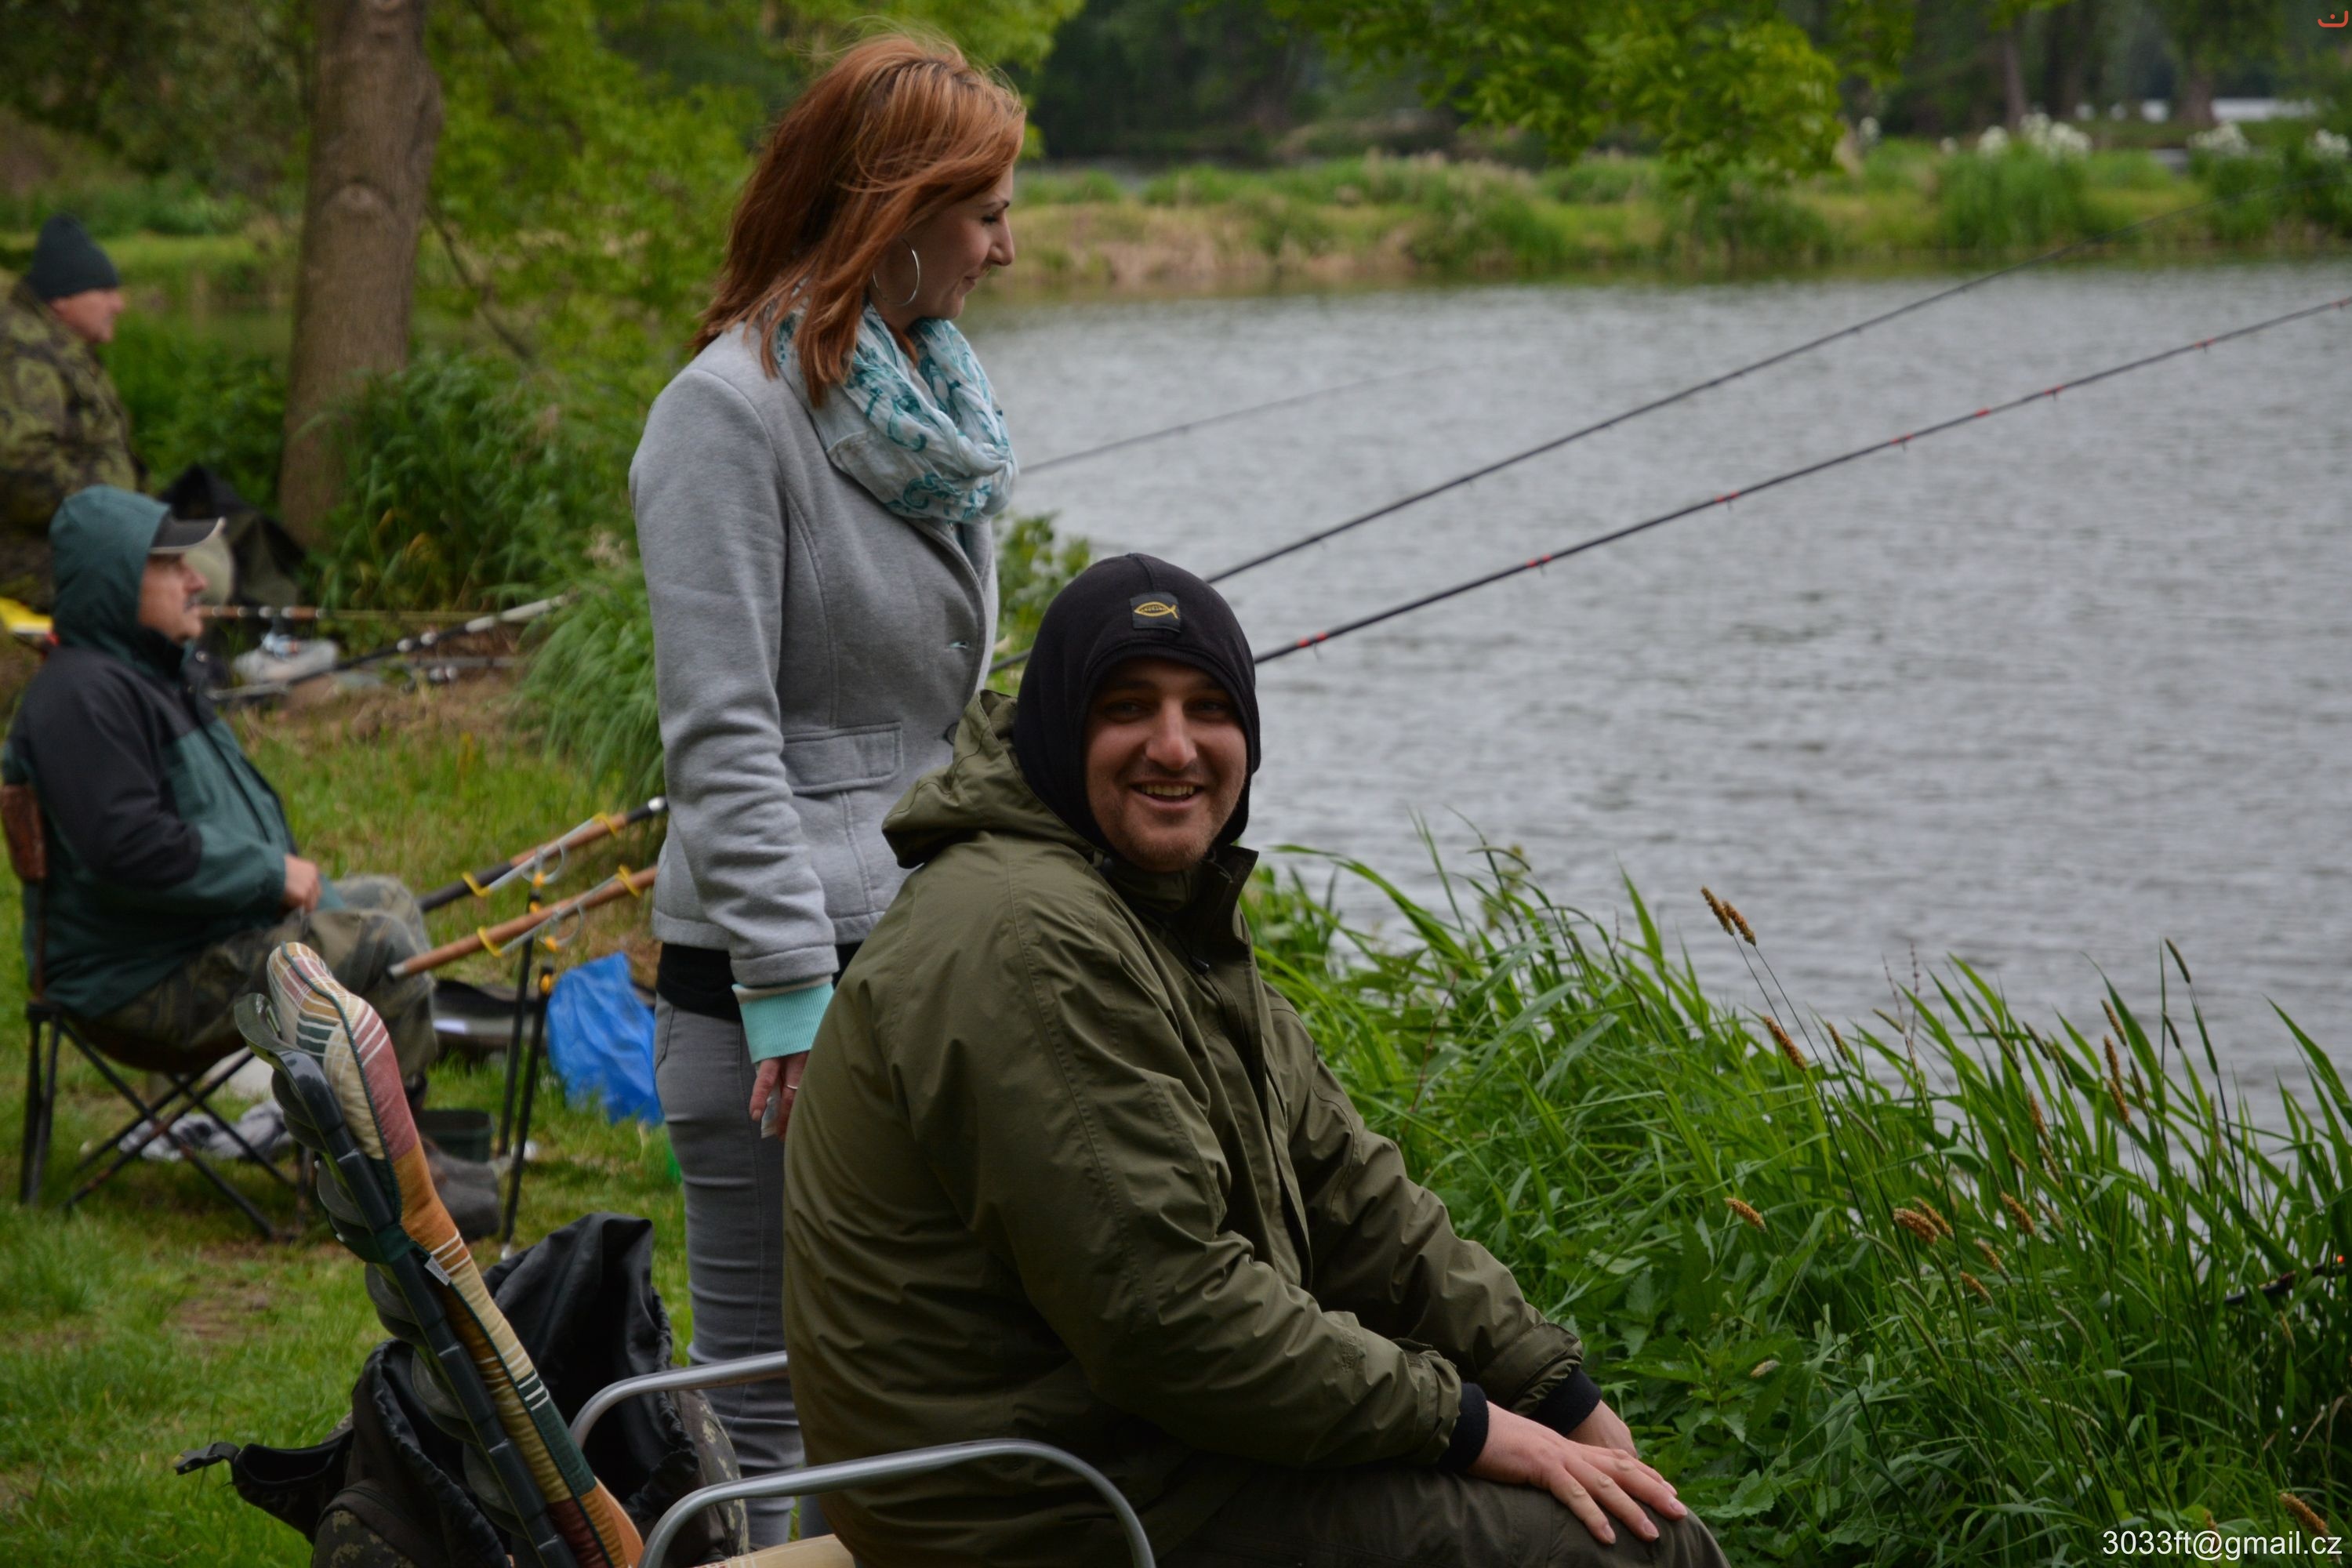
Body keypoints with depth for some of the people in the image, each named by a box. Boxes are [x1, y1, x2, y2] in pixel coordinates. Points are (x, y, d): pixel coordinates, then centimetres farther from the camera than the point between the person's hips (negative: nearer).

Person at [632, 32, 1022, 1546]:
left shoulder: (928, 389, 14)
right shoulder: (732, 410, -11)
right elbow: (721, 734, -17)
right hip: (786, 975, -8)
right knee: (773, 1387, -3)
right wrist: (793, 990, -21)